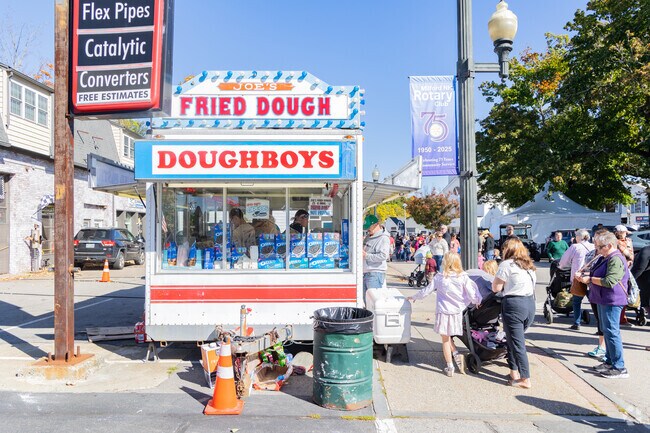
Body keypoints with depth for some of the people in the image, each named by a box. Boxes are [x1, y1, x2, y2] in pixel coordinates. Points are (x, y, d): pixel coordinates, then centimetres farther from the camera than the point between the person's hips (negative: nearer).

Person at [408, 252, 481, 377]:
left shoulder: (439, 277, -7)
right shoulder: (463, 277, -4)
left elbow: (426, 291, -2)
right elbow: (472, 295, -3)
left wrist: (414, 297, 13)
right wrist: (476, 301, 19)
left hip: (443, 311, -3)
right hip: (457, 311, 3)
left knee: (445, 339, 9)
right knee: (448, 337, 22)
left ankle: (450, 367, 12)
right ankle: (456, 354, 1)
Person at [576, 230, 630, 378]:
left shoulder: (616, 260, -19)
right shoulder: (604, 258, 14)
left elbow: (609, 281, -27)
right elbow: (598, 276, 25)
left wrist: (590, 279, -16)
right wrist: (584, 276, 7)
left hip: (612, 301, -11)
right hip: (603, 300, 11)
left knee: (611, 332, -8)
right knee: (606, 330, 16)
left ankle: (619, 368, -2)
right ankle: (609, 361, 27)